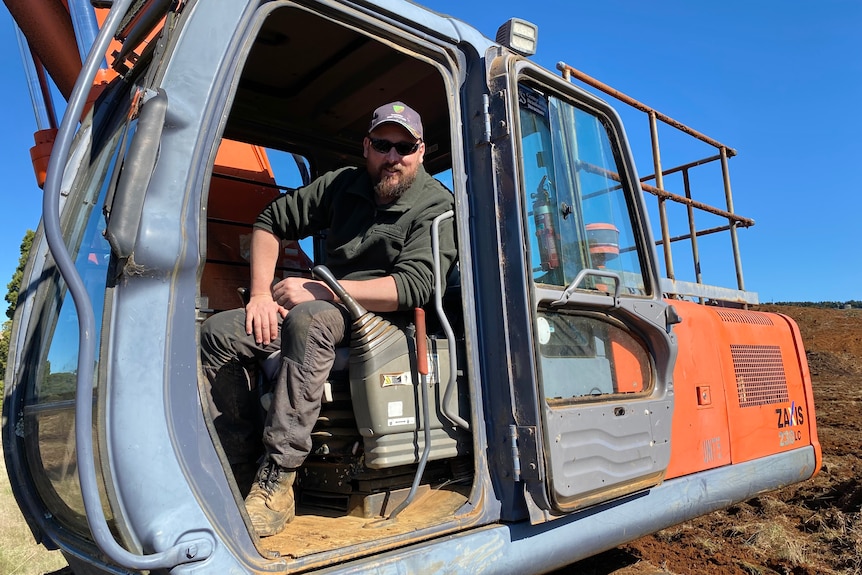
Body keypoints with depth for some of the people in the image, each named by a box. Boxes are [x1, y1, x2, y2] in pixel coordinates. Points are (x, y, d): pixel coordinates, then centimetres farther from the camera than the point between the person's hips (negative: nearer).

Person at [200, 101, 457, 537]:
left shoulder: (436, 206, -7)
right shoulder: (343, 184, 9)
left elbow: (413, 287, -22)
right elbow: (271, 221, 14)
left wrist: (319, 290, -23)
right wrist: (261, 294, -1)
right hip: (323, 308, 7)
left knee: (309, 318, -38)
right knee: (218, 332, -9)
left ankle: (277, 485, -35)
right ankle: (236, 465, -8)